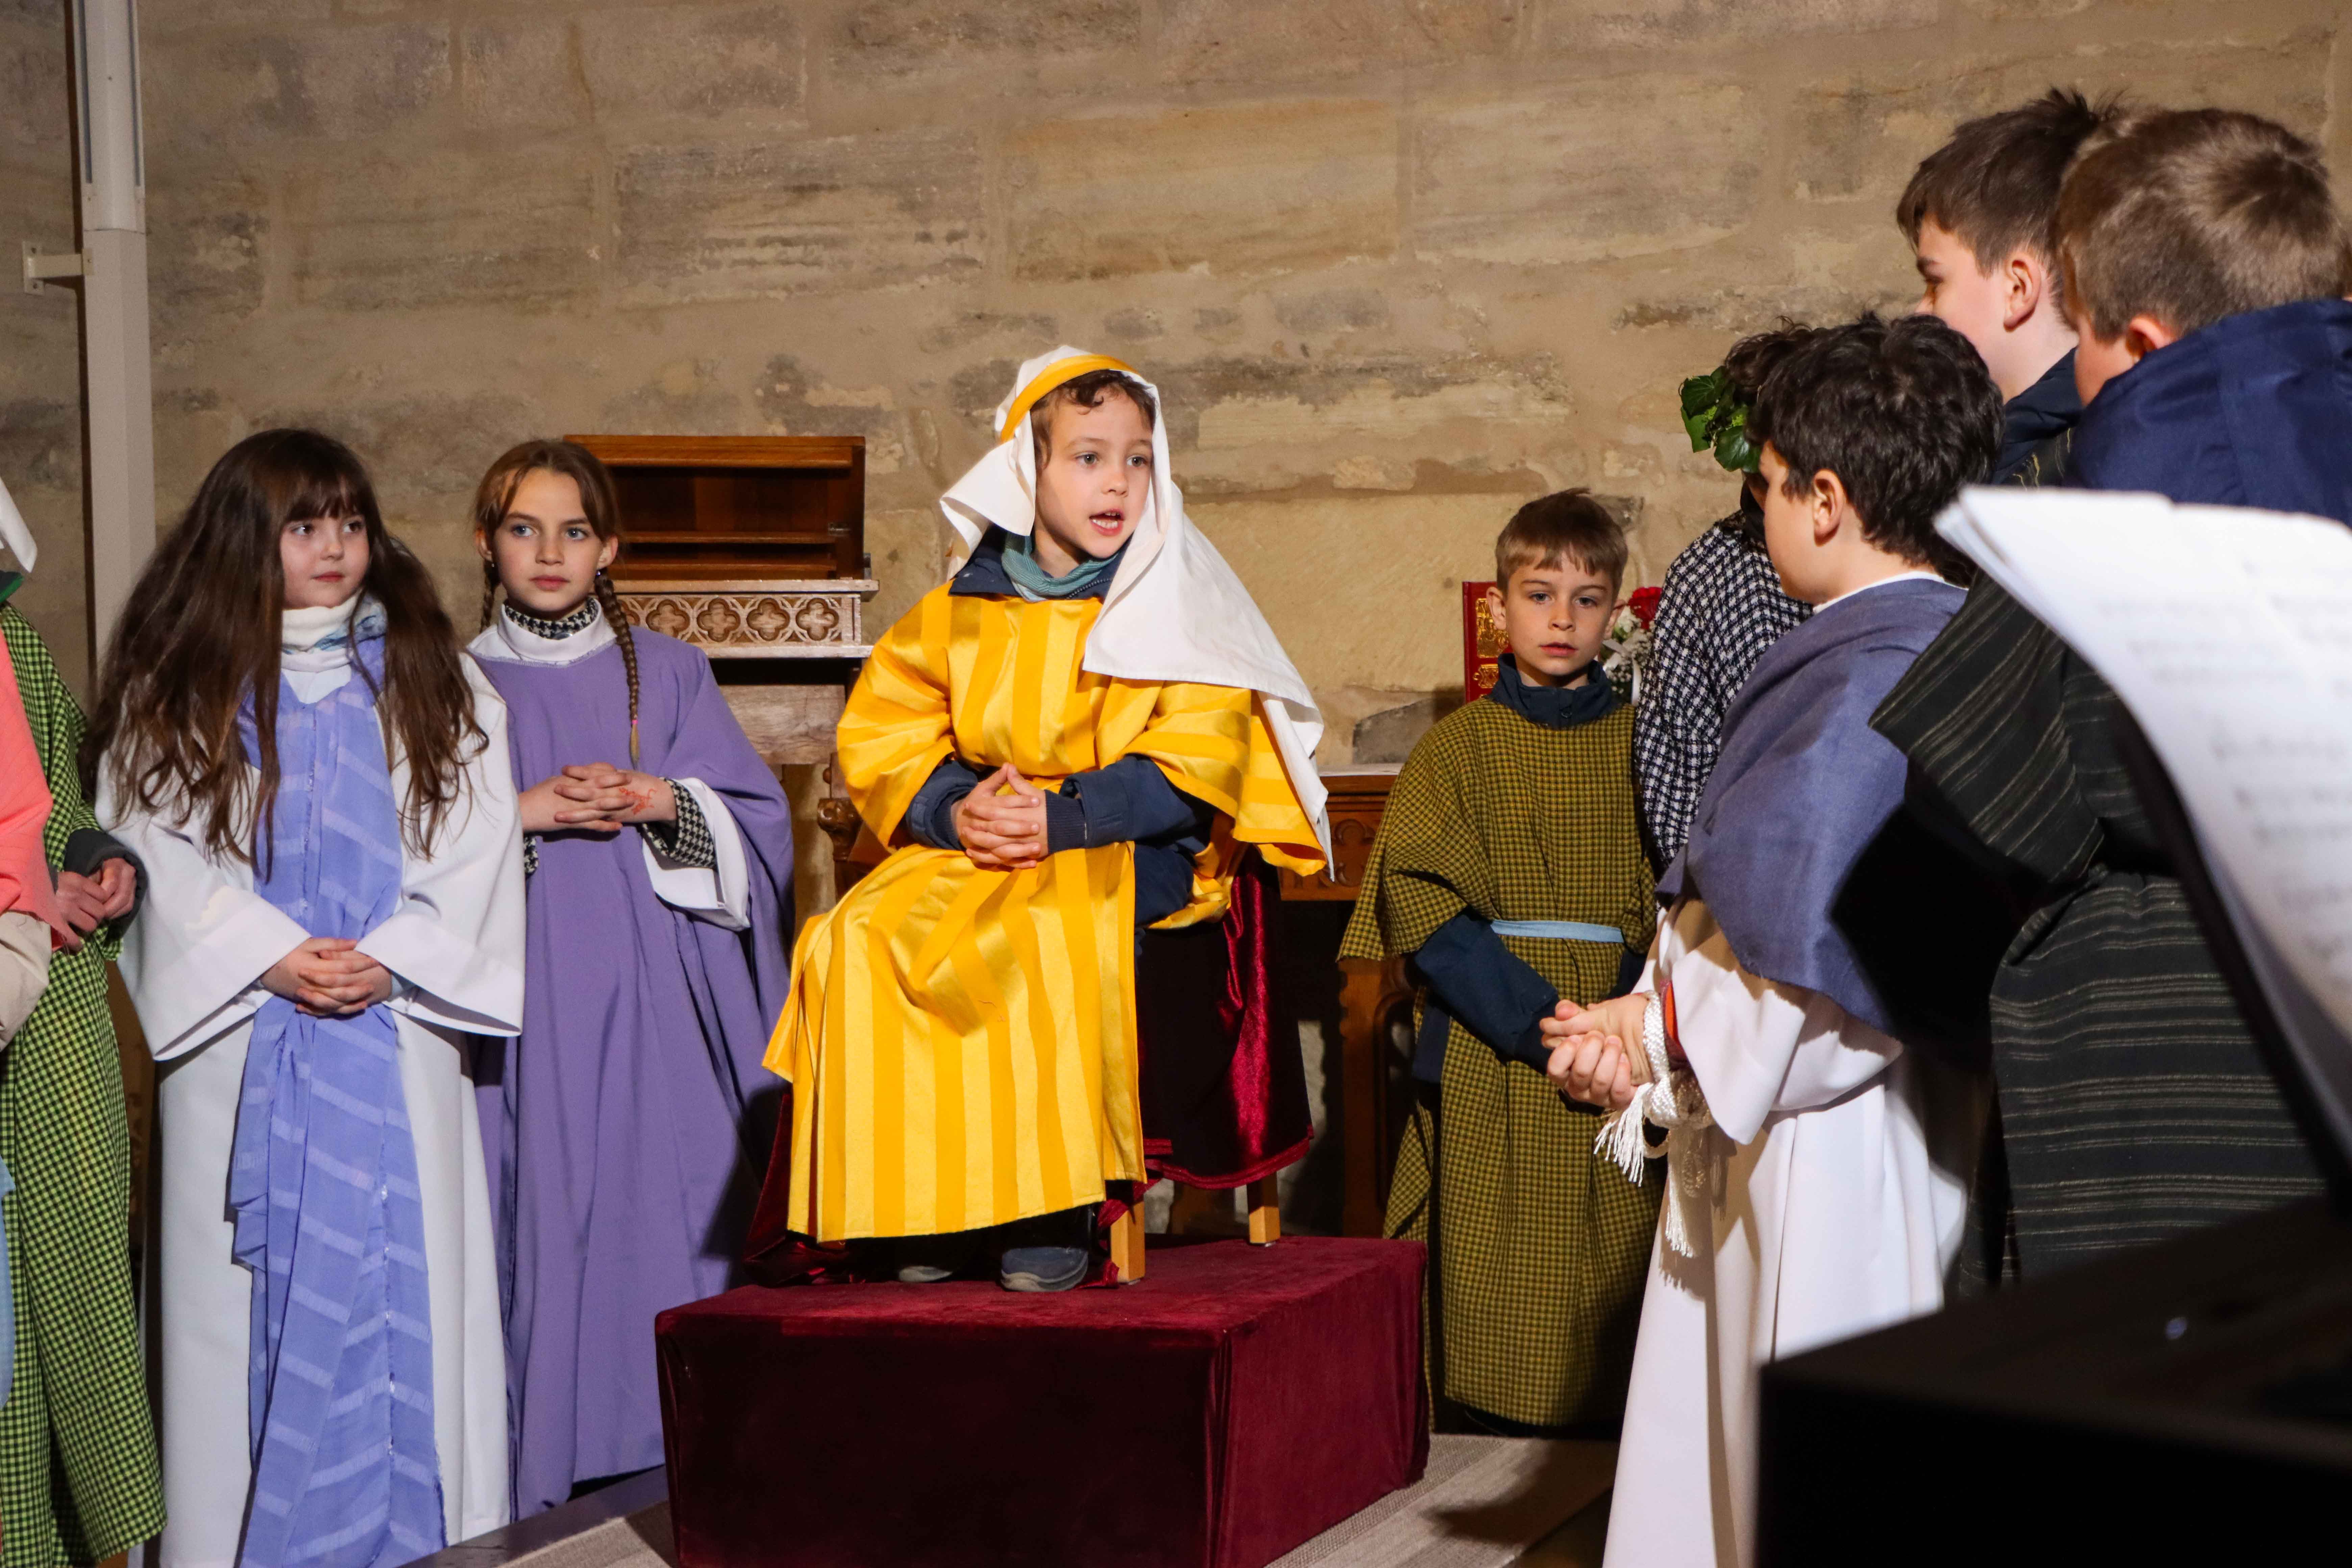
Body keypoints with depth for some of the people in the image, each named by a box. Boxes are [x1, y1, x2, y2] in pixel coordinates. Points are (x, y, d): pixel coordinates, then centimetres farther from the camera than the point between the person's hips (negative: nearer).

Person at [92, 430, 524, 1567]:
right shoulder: (175, 690, 7)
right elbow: (157, 853, -2)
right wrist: (274, 957, -14)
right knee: (253, 1292, 1)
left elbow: (472, 845, 2)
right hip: (240, 1040, -1)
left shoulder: (433, 682, 9)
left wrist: (388, 960, -12)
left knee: (399, 1286, 0)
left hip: (400, 1038, 1)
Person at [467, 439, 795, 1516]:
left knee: (664, 1214, -3)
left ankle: (676, 1460, 5)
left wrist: (656, 803, -10)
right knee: (541, 1216, -5)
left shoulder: (668, 677, 12)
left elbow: (755, 821, 7)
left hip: (653, 994, 1)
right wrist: (523, 815, -10)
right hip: (525, 1003, -1)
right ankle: (542, 1481, 2)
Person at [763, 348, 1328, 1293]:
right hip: (970, 849, 4)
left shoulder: (1176, 609, 2)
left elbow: (1194, 764, -8)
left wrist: (1062, 817, -19)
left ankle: (1050, 1210, -25)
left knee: (1040, 939, -36)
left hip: (1129, 856, -4)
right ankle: (924, 1206, -15)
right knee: (861, 937, -23)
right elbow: (880, 740, 9)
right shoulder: (959, 614, 12)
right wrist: (957, 807, -11)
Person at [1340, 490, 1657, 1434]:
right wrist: (1536, 1014, -15)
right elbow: (1422, 904, -4)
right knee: (1498, 1277, -3)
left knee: (1612, 1270, -2)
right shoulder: (1456, 747, 6)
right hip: (1489, 1059, -1)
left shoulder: (1640, 745, 11)